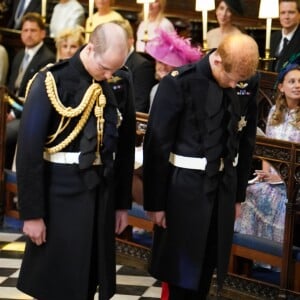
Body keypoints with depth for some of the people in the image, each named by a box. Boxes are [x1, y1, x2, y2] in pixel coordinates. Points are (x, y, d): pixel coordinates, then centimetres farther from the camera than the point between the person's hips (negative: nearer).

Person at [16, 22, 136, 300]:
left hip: (103, 191, 4)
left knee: (92, 278, 11)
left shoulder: (119, 84, 2)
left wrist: (122, 202, 11)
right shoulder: (51, 81, -12)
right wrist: (31, 212, -12)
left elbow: (125, 146, 9)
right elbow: (29, 149, -12)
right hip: (60, 193, -4)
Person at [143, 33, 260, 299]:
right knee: (181, 269, 5)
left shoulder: (249, 84, -2)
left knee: (207, 268, 14)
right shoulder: (179, 83, -16)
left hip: (223, 188, 4)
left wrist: (239, 193, 10)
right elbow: (157, 145, -11)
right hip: (185, 188, -4)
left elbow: (246, 141, 8)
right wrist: (155, 202, -9)